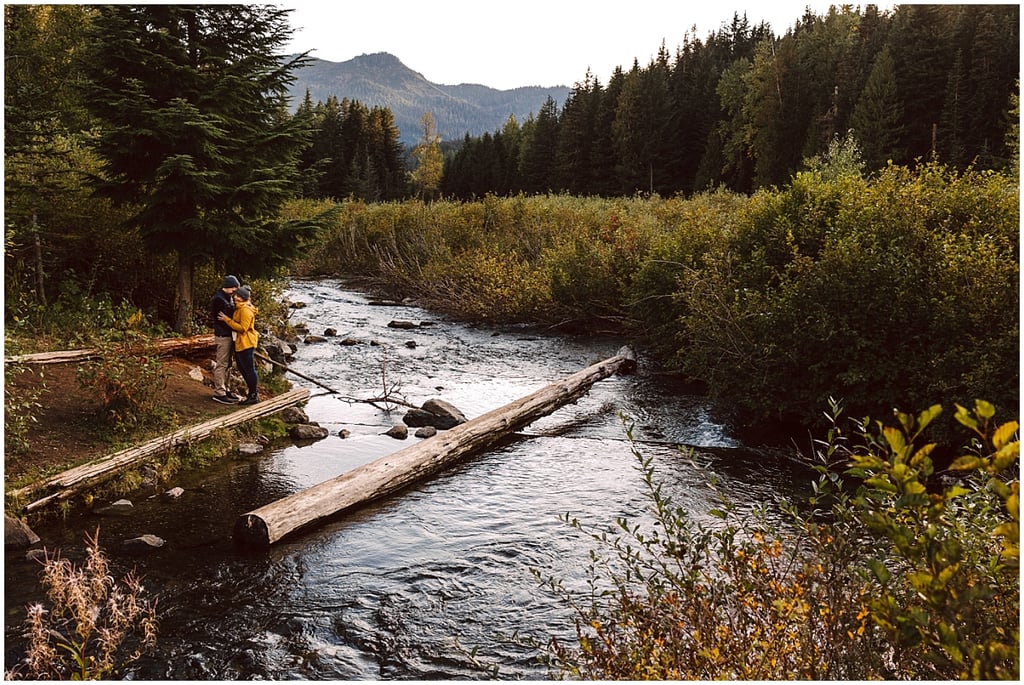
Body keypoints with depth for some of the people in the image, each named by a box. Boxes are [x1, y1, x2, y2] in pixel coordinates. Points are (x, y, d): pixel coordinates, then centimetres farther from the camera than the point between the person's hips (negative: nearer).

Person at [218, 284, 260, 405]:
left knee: (249, 369, -4)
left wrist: (227, 320, -20)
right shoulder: (240, 308, 15)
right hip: (240, 344, 11)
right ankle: (252, 394, 25)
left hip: (246, 344, -11)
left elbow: (243, 328, -22)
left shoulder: (246, 310, -18)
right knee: (243, 369, 16)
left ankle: (254, 396, 4)